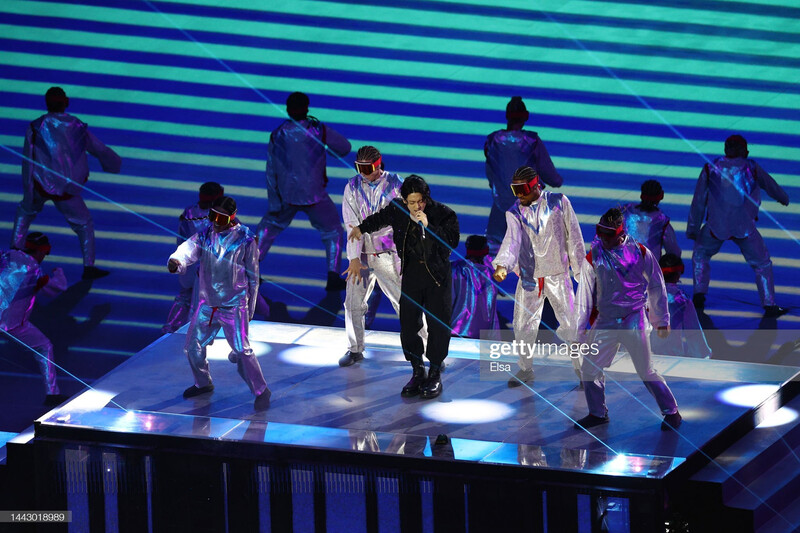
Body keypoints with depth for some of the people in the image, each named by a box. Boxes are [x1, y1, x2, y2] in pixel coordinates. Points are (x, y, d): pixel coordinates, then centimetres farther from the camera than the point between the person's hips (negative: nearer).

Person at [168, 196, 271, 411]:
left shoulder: (245, 240, -9)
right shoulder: (205, 235, 1)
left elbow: (253, 276, -2)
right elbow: (188, 250, -17)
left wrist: (250, 308, 1)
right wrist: (176, 262, -41)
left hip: (234, 306, -5)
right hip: (206, 304, 5)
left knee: (241, 350, -12)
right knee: (193, 347, 11)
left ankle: (261, 391, 3)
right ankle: (203, 383, 36)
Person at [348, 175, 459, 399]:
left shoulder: (443, 213, -17)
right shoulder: (397, 210, -4)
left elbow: (452, 242, -27)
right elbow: (381, 217, 20)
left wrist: (428, 226, -36)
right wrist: (362, 228, 37)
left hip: (437, 274, -4)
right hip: (411, 272, 4)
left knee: (438, 325, -3)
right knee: (408, 324, 3)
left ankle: (435, 375, 9)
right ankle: (417, 372, 16)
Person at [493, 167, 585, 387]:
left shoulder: (559, 202, -4)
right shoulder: (514, 213, -2)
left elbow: (574, 237, 2)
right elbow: (512, 239, -19)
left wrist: (580, 269, 3)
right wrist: (502, 265, -38)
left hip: (558, 276, -2)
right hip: (529, 278, 2)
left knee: (571, 324, -1)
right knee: (523, 326, 6)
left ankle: (581, 367, 18)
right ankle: (526, 369, 26)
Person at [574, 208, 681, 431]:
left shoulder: (640, 253, -5)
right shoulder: (593, 258, 0)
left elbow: (657, 287, 5)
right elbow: (584, 295, 4)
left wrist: (662, 320, 8)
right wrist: (579, 330, 3)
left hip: (634, 321, -3)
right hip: (605, 322, 3)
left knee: (646, 371, -2)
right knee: (589, 370, 3)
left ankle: (671, 412, 15)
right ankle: (597, 413, 24)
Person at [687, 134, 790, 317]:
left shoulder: (710, 169, 2)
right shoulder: (751, 168, 0)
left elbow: (698, 201, 5)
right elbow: (771, 186, 18)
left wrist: (692, 228, 14)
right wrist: (783, 198, 40)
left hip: (716, 227, 1)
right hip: (744, 227, -1)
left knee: (701, 254, 27)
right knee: (762, 264, 15)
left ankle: (699, 295, 18)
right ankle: (769, 305, 10)